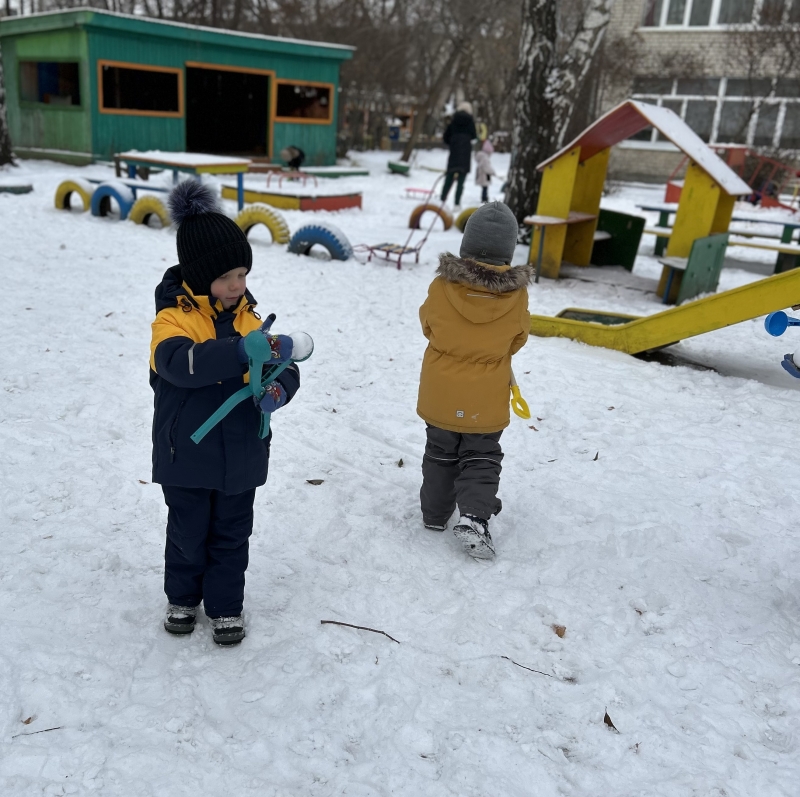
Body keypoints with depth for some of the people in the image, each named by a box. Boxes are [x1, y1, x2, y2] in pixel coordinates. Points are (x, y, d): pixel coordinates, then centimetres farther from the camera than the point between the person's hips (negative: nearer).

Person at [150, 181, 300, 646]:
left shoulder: (248, 317, 0)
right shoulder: (173, 317, -14)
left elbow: (285, 368, 0)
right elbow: (178, 363, -35)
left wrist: (278, 390, -25)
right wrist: (243, 353, -46)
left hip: (241, 453, 3)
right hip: (187, 454, -3)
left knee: (232, 534, 15)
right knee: (187, 532, 16)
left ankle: (226, 605, 33)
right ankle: (183, 596, 40)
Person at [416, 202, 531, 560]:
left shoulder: (441, 287, -16)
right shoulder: (516, 294, -15)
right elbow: (516, 341, 0)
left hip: (441, 394, 1)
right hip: (486, 400, -1)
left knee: (440, 453, 20)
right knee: (482, 458, 14)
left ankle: (435, 513, 30)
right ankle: (473, 515, -2)